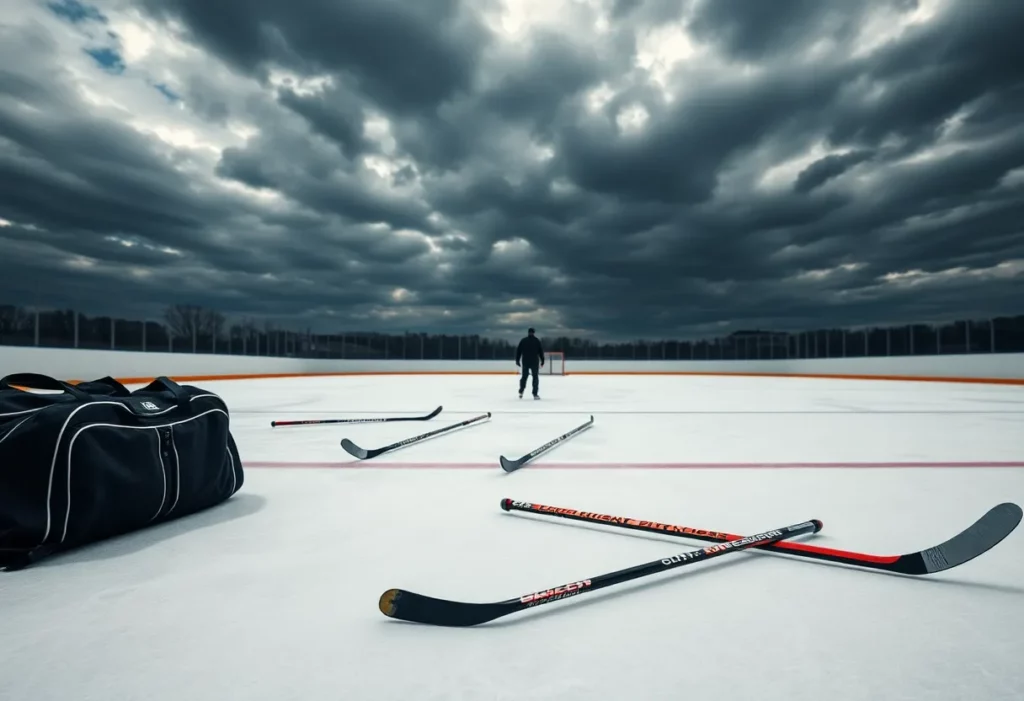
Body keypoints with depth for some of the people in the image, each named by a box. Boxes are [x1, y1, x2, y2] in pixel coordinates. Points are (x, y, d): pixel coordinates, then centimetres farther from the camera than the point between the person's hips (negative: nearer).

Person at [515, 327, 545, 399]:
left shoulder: (523, 340, 4)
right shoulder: (537, 340, -1)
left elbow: (518, 351, 3)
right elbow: (541, 351, -1)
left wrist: (517, 361, 9)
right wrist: (542, 361, 5)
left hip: (525, 361, 2)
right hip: (535, 362, -2)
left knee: (524, 376, 16)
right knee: (535, 377, 4)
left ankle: (521, 392, 12)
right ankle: (535, 394, 0)